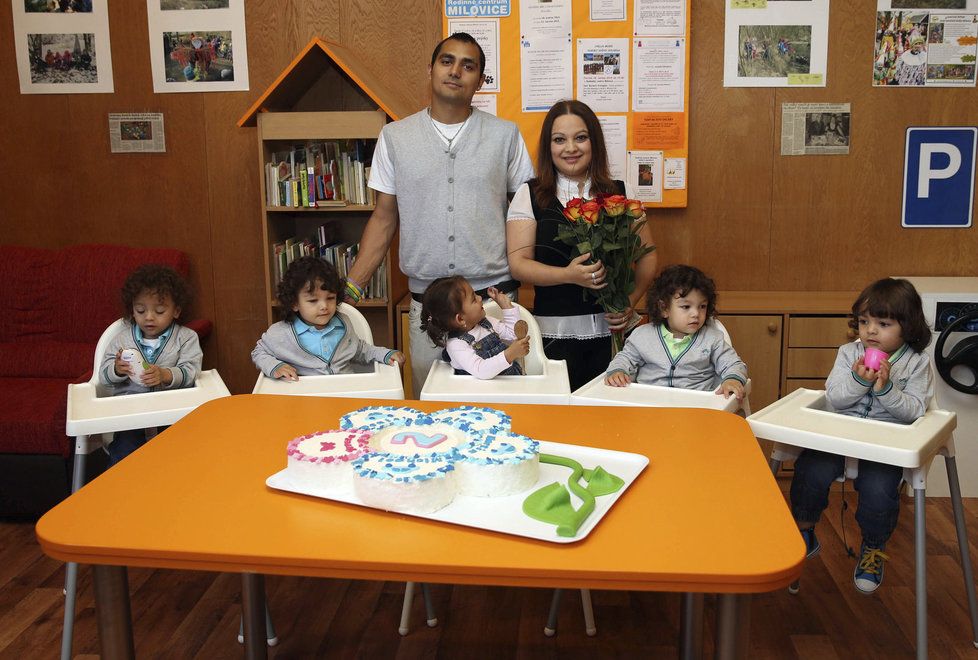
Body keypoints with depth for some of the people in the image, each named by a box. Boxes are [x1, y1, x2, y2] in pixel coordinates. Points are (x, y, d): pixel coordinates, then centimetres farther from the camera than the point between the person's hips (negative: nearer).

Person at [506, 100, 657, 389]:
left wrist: (631, 302, -5)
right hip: (555, 332, -1)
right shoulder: (529, 195, 4)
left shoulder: (621, 194, 8)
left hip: (613, 330, 1)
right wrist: (568, 275, -18)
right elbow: (518, 263, -3)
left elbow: (647, 256, 10)